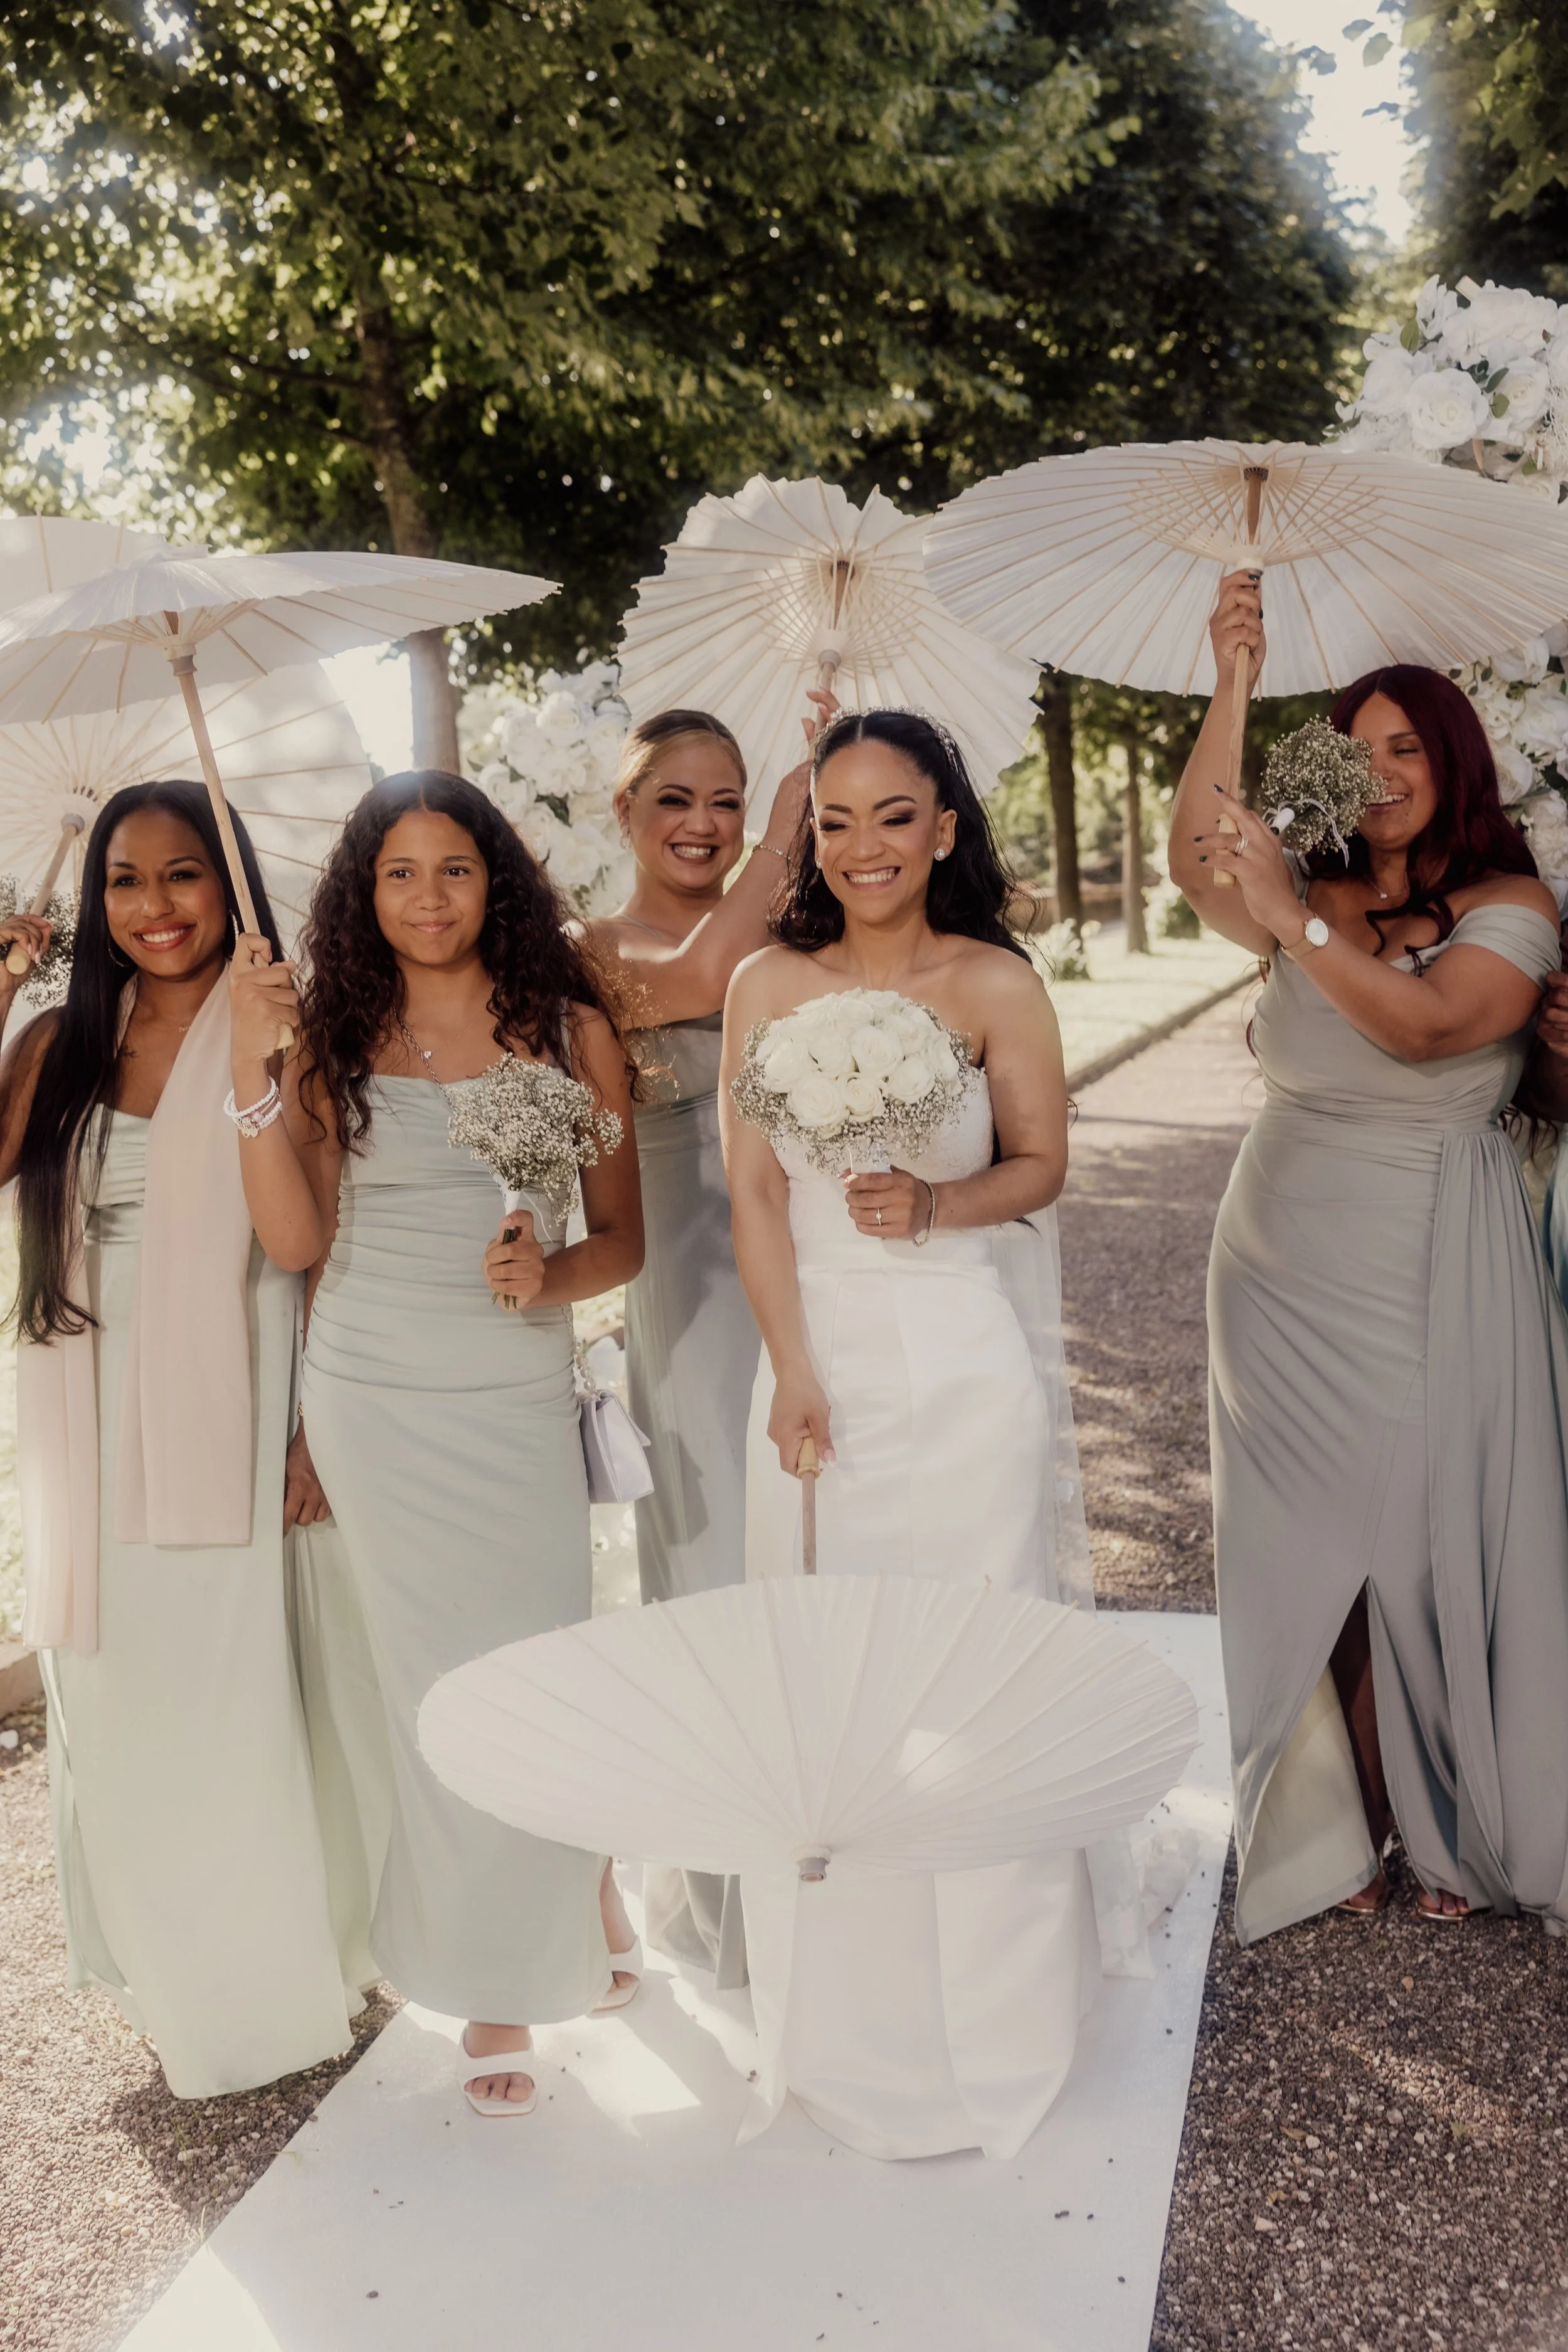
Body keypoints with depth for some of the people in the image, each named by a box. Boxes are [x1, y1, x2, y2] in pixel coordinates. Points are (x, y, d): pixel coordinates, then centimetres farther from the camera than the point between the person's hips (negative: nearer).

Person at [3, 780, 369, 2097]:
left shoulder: (280, 1028, -5)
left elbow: (295, 1241, -13)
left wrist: (253, 1064, -23)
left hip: (224, 1418, -4)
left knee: (232, 1696, 2)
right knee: (115, 1707, 14)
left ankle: (267, 1995, 26)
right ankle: (169, 1979, 36)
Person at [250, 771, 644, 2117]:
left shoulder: (568, 1029, 1)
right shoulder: (339, 1041, 5)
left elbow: (623, 1236, 2)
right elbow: (301, 1237, -3)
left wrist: (551, 1273, -18)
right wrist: (257, 1083, -11)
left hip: (517, 1399, -1)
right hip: (372, 1398, 1)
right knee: (438, 1691, 8)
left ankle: (585, 1889, 35)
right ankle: (493, 1992, 26)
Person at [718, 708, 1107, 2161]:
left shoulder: (995, 982, -2)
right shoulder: (769, 985, 3)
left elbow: (1042, 1165, 4)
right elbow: (755, 1192, 1)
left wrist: (936, 1204, -16)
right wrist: (793, 1372, -7)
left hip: (962, 1368, -2)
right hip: (815, 1361, 2)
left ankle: (979, 2018, 28)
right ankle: (845, 2025, 30)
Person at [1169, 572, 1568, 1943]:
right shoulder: (1312, 893, 7)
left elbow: (1422, 1024, -22)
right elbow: (1195, 865, -14)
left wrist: (1296, 920, -28)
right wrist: (1232, 688, -21)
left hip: (1428, 1274, -3)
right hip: (1285, 1265, 3)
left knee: (1425, 1547, 3)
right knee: (1315, 1546, 8)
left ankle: (1456, 1828, 24)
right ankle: (1340, 1826, 22)